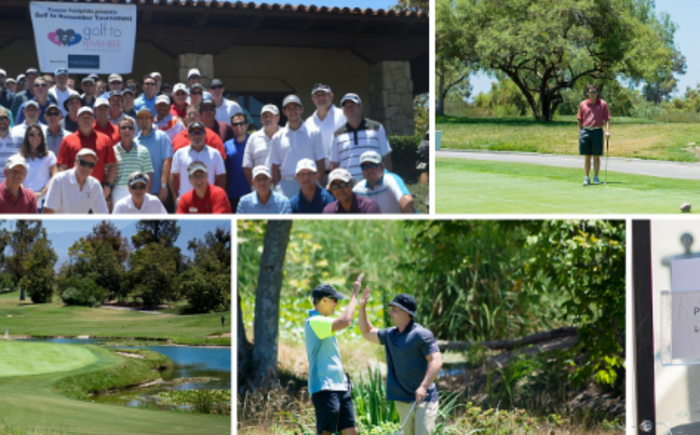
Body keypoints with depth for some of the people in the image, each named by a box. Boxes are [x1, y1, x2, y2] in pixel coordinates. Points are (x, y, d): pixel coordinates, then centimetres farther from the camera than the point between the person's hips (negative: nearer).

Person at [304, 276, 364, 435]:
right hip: (324, 388, -10)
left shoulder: (322, 322, 18)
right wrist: (355, 294, -16)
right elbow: (345, 321, -26)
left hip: (340, 386, 10)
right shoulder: (314, 322, -14)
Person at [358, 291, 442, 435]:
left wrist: (423, 387, -29)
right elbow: (367, 333, 26)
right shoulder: (390, 334, 10)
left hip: (424, 400, -8)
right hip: (402, 400, 8)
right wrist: (362, 307, 16)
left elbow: (436, 361, -20)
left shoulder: (421, 335, -13)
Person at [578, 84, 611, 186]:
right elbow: (580, 120, 11)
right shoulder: (582, 104, 6)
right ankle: (587, 178, 7)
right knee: (586, 156, 3)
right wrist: (580, 132, 5)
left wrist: (607, 131, -11)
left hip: (597, 131, -1)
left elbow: (607, 119, 1)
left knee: (596, 156, 3)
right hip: (585, 131, 1)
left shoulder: (603, 104, 2)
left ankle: (596, 177, 12)